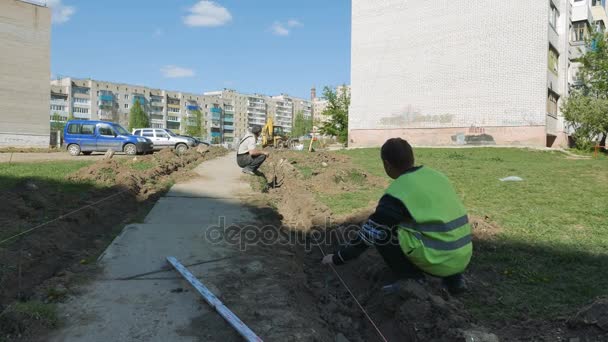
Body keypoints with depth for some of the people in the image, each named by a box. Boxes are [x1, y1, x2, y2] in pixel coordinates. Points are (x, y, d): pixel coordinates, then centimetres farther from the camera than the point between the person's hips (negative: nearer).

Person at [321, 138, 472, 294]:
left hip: (438, 260, -7)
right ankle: (453, 278, 18)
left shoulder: (397, 192, -12)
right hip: (463, 256, 7)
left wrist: (338, 258, 8)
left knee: (381, 233, 1)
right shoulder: (436, 176, 9)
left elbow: (369, 233, -6)